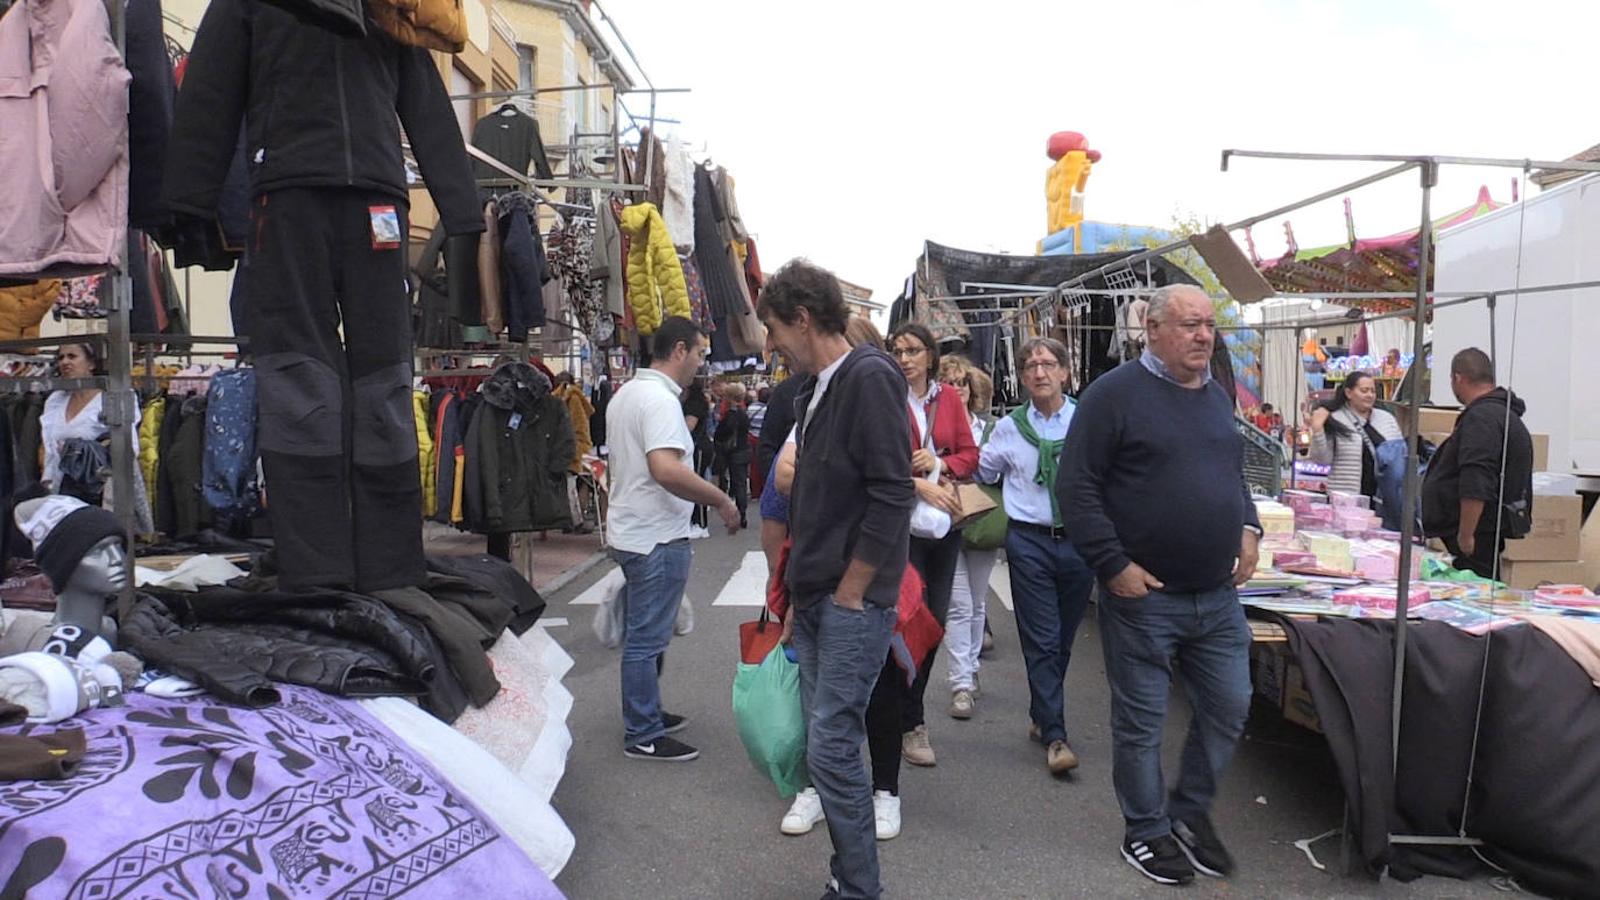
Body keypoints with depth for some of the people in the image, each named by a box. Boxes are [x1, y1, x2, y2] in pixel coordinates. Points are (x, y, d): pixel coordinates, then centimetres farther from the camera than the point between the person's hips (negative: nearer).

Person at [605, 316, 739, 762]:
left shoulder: (625, 394, 14)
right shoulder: (660, 399, -19)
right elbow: (666, 469, -31)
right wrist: (722, 500, -23)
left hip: (630, 532, 11)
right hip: (657, 538, -11)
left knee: (641, 636, 20)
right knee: (647, 639, -1)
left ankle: (644, 714, 32)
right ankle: (643, 736, 9)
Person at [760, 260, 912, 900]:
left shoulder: (869, 378, -12)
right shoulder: (815, 392, 15)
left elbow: (892, 496, -19)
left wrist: (848, 595, -15)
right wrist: (800, 597, 18)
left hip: (855, 601, -9)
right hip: (816, 599, 9)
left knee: (832, 746, -6)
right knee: (824, 740, 13)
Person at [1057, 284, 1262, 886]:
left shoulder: (1217, 397, 12)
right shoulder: (1115, 393, -11)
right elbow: (1077, 487, -14)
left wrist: (1248, 529, 7)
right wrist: (1114, 566, -18)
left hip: (1219, 594, 7)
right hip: (1143, 594, -6)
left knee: (1229, 709, 14)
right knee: (1141, 722, 7)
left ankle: (1191, 811, 35)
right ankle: (1146, 831, 26)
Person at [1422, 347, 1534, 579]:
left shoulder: (1481, 418, -16)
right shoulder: (1503, 413, 20)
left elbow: (1476, 485, -24)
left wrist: (1465, 535, -22)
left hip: (1478, 534, -11)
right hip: (1489, 530, 11)